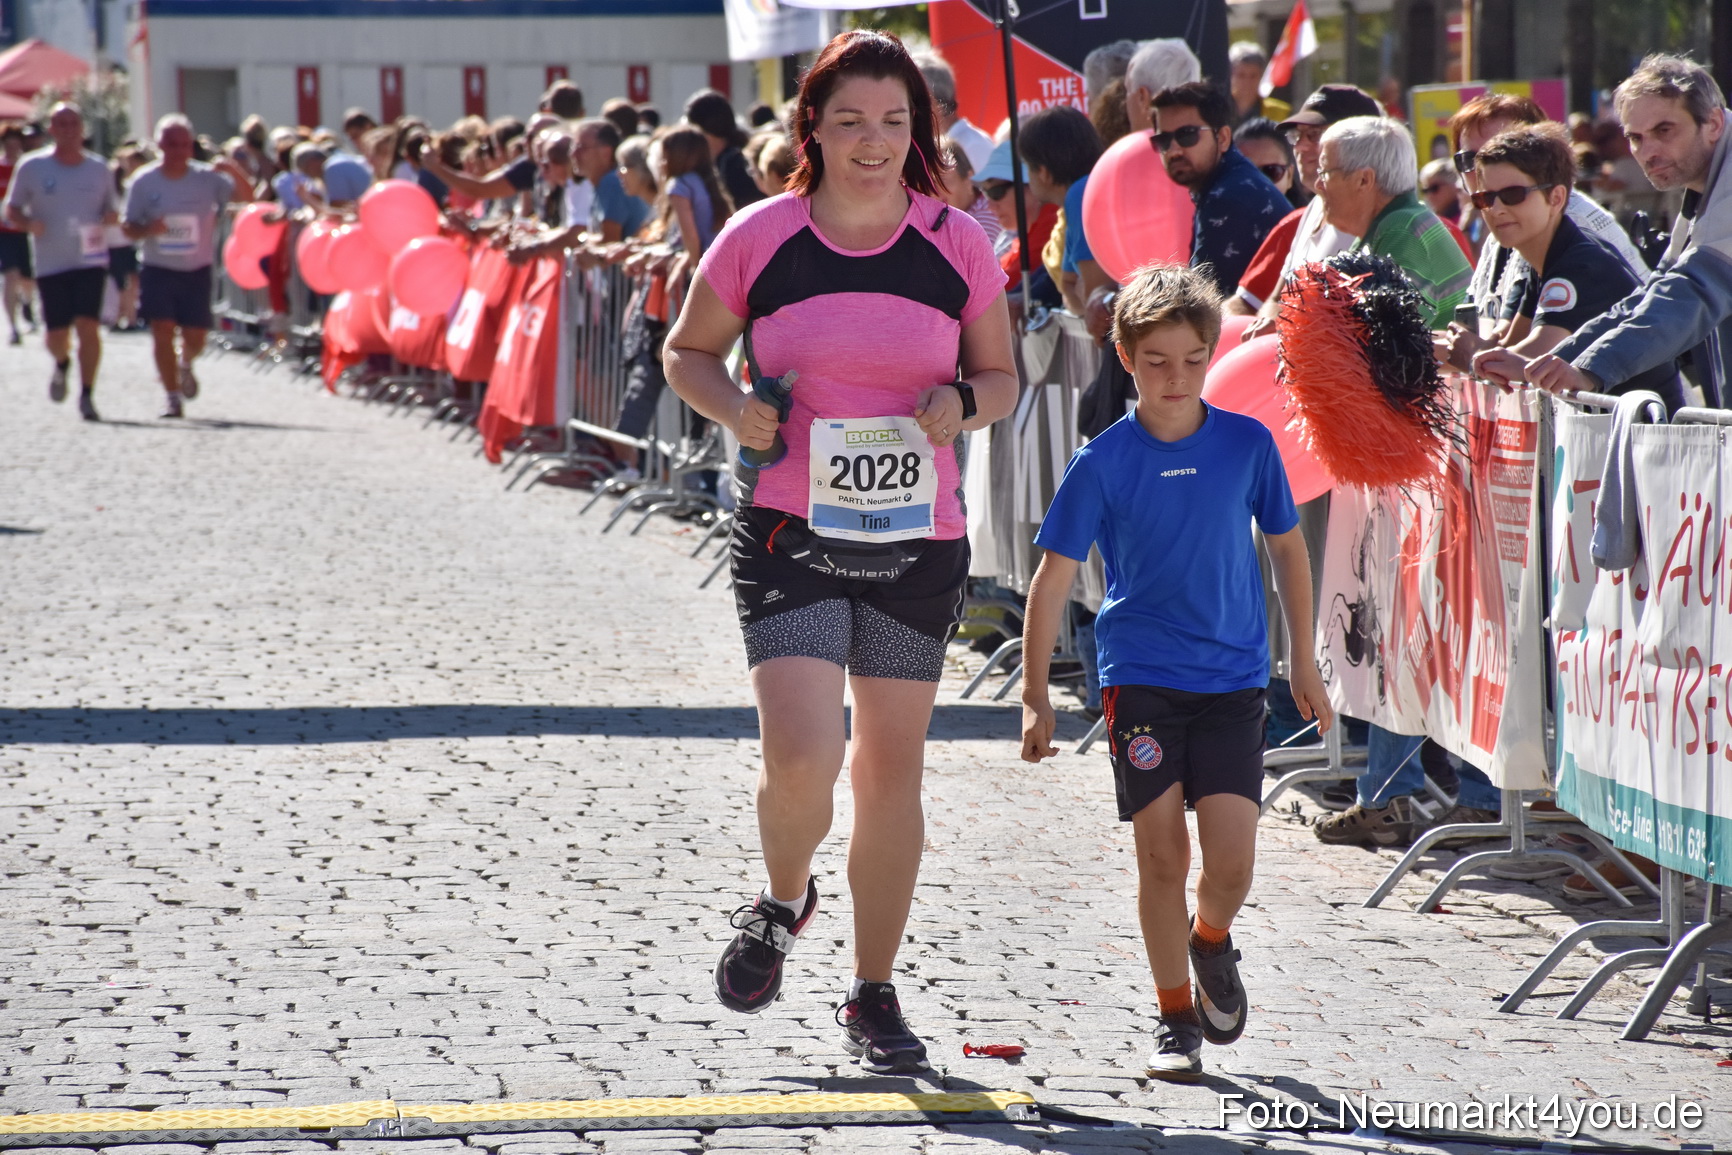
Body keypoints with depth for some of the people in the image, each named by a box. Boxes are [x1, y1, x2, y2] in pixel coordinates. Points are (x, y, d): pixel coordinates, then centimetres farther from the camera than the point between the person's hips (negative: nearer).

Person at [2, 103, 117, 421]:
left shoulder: (99, 169, 6)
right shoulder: (31, 167, 1)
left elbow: (110, 211, 15)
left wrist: (109, 219, -9)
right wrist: (29, 224, -15)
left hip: (91, 260, 0)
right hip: (50, 263, 0)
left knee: (88, 326, -14)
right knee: (57, 334, 1)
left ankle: (86, 395, -5)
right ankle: (62, 365, 37)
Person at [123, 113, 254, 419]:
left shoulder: (207, 178, -3)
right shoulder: (143, 182, -3)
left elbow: (246, 196, -12)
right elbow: (129, 228, 1)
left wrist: (233, 172, -32)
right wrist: (148, 230, -22)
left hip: (197, 270, 1)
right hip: (158, 269, -1)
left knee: (195, 338, 4)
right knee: (162, 330, -12)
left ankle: (185, 364, 40)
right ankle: (171, 395, -2)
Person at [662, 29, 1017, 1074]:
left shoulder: (958, 244, 1)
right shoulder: (759, 239, -2)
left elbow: (1003, 378, 11)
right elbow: (688, 352, 10)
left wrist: (965, 404, -12)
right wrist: (735, 408, -10)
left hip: (918, 539, 2)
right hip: (791, 532, -2)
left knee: (892, 764, 8)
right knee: (802, 758, -16)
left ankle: (875, 997, 23)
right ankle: (784, 900, 19)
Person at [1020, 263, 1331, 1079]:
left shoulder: (1247, 444, -1)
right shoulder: (1103, 462, -6)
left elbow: (1286, 549, 12)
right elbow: (1053, 579, -3)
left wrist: (1303, 663, 16)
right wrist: (1036, 697, -6)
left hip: (1233, 677, 1)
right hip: (1141, 674, -1)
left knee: (1231, 861, -9)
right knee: (1161, 854, -3)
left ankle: (1211, 940, 25)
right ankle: (1177, 1016, 14)